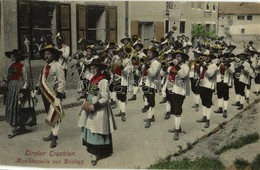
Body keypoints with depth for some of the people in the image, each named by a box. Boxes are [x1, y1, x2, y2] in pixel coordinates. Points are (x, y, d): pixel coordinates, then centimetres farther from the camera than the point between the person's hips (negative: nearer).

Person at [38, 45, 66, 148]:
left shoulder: (57, 66, -14)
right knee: (50, 115, 17)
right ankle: (53, 133, 30)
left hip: (54, 95, -9)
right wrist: (40, 88, 17)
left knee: (54, 115, -7)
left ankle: (54, 137, 0)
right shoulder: (46, 66, 12)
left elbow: (62, 82, -16)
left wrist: (59, 94, -18)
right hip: (46, 95, 9)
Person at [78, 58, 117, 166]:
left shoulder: (103, 81, -16)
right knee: (90, 131, 12)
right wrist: (87, 104, 6)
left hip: (99, 110, -8)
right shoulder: (92, 80, 8)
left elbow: (105, 98, -18)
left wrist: (95, 105, -22)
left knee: (97, 132, -1)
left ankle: (96, 154, 9)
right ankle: (94, 152, 24)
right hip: (90, 109, 8)